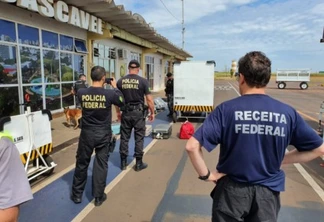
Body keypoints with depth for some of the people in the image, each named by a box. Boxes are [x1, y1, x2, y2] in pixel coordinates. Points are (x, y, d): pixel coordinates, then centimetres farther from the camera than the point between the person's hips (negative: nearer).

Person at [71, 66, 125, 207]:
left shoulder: (82, 93, -10)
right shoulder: (110, 93, -15)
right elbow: (122, 102, 4)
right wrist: (115, 87, 13)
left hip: (86, 133, 2)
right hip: (103, 134, -1)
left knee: (82, 163, 15)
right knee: (101, 164, 10)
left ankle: (77, 195, 30)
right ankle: (98, 196, 21)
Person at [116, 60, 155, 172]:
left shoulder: (120, 81, 2)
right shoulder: (143, 81, -7)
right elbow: (149, 99, -8)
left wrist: (118, 112, 21)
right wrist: (152, 112, 4)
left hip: (126, 112, 3)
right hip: (138, 112, -2)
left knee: (124, 138, 11)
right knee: (139, 138, 7)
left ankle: (123, 162, 20)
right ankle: (139, 163, 15)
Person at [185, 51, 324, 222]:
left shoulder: (226, 109, -16)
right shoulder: (287, 112, -7)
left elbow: (192, 146, -22)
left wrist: (206, 175, -9)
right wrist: (281, 160, 6)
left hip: (232, 190, -2)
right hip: (268, 192, 2)